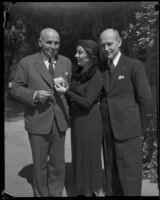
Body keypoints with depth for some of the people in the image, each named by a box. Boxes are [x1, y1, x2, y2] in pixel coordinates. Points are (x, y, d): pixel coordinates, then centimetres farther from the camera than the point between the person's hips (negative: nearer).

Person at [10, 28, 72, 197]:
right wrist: (34, 95, -18)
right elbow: (15, 89, -3)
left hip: (59, 121, 3)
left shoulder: (66, 62, 7)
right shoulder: (26, 62, -4)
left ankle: (56, 194, 36)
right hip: (37, 122, -3)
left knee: (58, 164, 15)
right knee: (40, 164, 13)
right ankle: (41, 194, 35)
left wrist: (66, 90, -4)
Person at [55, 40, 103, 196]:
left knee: (91, 155, 6)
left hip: (89, 120, -7)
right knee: (79, 155, 16)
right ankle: (84, 190, 34)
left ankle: (97, 190, 27)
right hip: (76, 119, 8)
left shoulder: (97, 76, -16)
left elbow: (87, 103, -21)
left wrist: (65, 91, -19)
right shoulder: (78, 73, 7)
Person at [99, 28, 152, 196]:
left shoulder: (134, 65, -5)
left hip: (127, 129, -4)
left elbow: (144, 98, -4)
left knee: (129, 174, 4)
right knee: (110, 173, 14)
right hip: (106, 130, 5)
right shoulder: (100, 68, 8)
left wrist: (134, 122, 2)